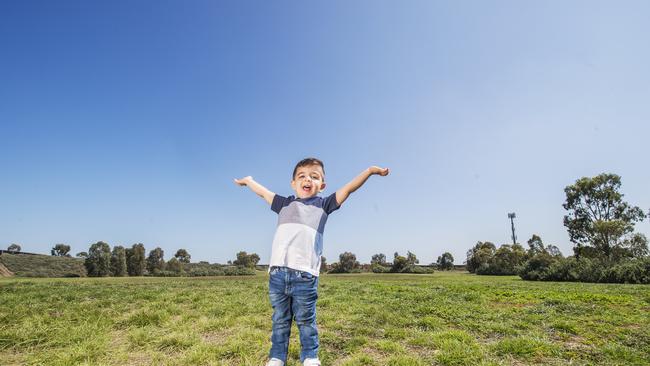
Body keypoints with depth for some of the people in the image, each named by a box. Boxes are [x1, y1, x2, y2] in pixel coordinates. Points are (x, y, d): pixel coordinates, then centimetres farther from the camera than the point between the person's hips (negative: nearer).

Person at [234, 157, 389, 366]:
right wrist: (248, 180, 47)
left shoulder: (323, 205, 15)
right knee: (280, 321, 13)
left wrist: (370, 170, 7)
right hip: (278, 271, 3)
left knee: (306, 321, 8)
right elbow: (263, 192, 34)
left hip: (305, 273, -2)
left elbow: (348, 189, 11)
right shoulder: (285, 204, 21)